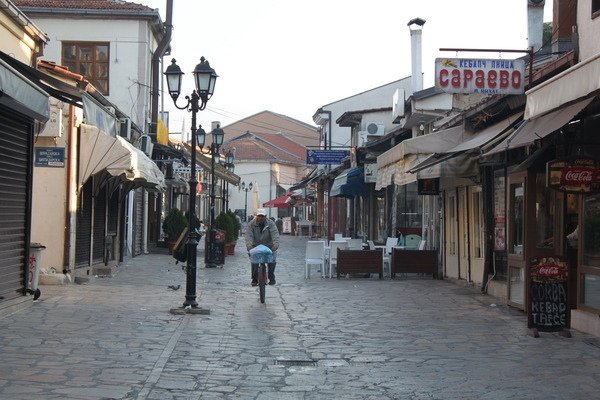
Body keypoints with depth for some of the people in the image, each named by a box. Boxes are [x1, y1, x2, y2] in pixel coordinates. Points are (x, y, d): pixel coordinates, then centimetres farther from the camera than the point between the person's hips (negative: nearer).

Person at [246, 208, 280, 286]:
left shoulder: (271, 224, -12)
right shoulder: (251, 224, -9)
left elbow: (275, 234, -23)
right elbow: (249, 236, -21)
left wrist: (276, 244, -40)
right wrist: (249, 245, -39)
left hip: (269, 246, -1)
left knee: (272, 261, -8)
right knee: (254, 262, -8)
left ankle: (272, 278, 10)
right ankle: (254, 279, 5)